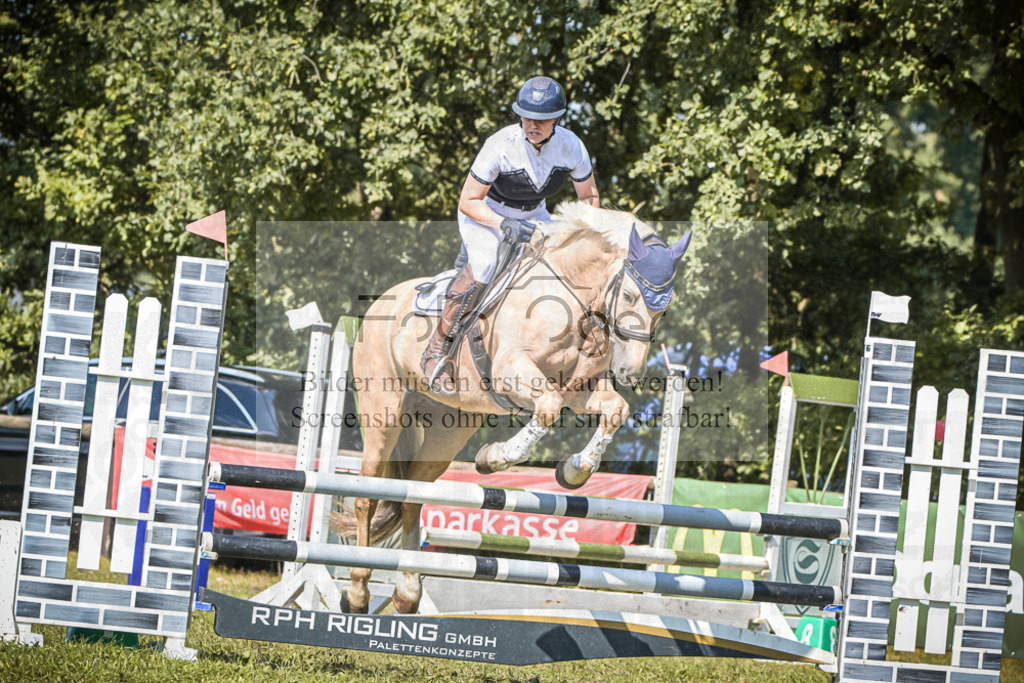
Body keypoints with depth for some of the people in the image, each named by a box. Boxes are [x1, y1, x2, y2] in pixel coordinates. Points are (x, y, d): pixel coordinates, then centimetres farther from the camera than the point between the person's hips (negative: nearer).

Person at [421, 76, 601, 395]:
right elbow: (468, 201, -23)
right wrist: (505, 224, -37)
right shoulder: (501, 145, -30)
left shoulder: (571, 147, -17)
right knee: (485, 261, -34)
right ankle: (438, 350, -25)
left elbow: (589, 196, 1)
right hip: (483, 214, -5)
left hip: (532, 217, 5)